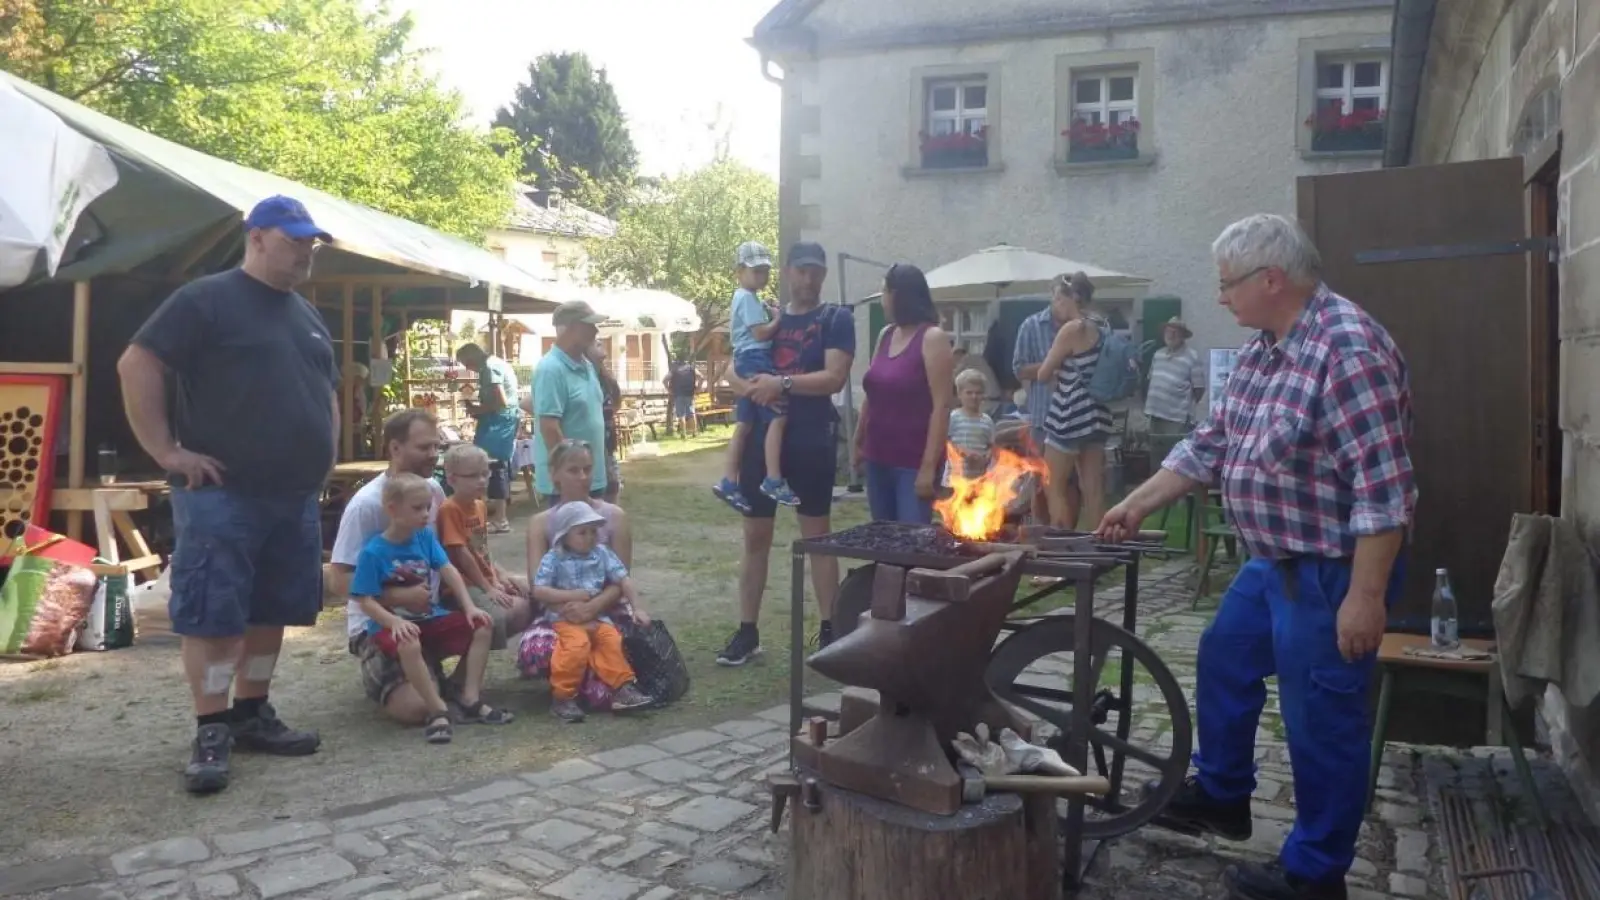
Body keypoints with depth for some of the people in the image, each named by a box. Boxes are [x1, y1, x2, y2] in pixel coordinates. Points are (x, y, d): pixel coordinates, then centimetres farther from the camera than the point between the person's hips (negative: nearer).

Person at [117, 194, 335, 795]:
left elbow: (328, 393, 28)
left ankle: (252, 715, 23)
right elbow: (136, 365, -12)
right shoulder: (207, 299, -5)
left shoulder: (308, 316, 17)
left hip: (296, 497, 7)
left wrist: (324, 460, 16)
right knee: (212, 613, -3)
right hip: (223, 494, -7)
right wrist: (167, 452, -14)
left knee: (272, 610, 12)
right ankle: (211, 732, 6)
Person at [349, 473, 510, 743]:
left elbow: (448, 571, -1)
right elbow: (365, 600, -16)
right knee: (409, 645, -38)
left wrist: (469, 607, -12)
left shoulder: (426, 537, 2)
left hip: (430, 618, 6)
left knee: (482, 626, -7)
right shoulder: (373, 551, -14)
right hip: (393, 624, -6)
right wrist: (394, 621, -31)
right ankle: (438, 711, -24)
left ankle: (471, 699, -7)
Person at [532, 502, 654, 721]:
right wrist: (571, 595, -17)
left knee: (613, 640, -19)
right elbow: (538, 591, -12)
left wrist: (637, 608, -3)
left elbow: (624, 580, 5)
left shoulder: (602, 553, 5)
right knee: (578, 644, -29)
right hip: (565, 618, -4)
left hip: (597, 617, 4)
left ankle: (623, 688, -6)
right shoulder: (553, 558, -6)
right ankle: (562, 697, -16)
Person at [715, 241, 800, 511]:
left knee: (744, 424, 9)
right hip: (756, 361, -11)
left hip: (746, 363, 11)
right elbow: (761, 333, -19)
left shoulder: (742, 298, 21)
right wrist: (779, 318, -5)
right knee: (777, 416, -16)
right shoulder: (749, 298, -11)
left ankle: (728, 483, 10)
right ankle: (773, 480, -18)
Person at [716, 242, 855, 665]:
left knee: (817, 534, 5)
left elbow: (834, 377, -14)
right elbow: (734, 371, 6)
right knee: (755, 536, 6)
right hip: (762, 438, 4)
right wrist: (751, 387, -16)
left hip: (812, 442, -4)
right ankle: (747, 632, 15)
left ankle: (830, 630, 14)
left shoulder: (836, 319, -2)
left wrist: (783, 383, -23)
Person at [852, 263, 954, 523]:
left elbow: (942, 405, -14)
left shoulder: (932, 338, -8)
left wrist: (929, 466, -18)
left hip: (913, 464, -6)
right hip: (878, 459, 6)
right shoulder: (885, 335, 11)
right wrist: (859, 441, 17)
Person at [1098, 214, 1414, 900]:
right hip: (1272, 561, 10)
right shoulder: (1261, 351, 7)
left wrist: (1366, 594, -26)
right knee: (1224, 662, 22)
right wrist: (1138, 504, 15)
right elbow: (1211, 444, 15)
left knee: (1320, 719, 3)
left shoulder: (1348, 347, -23)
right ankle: (1222, 796, 43)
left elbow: (1383, 486, -25)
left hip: (1333, 571, -10)